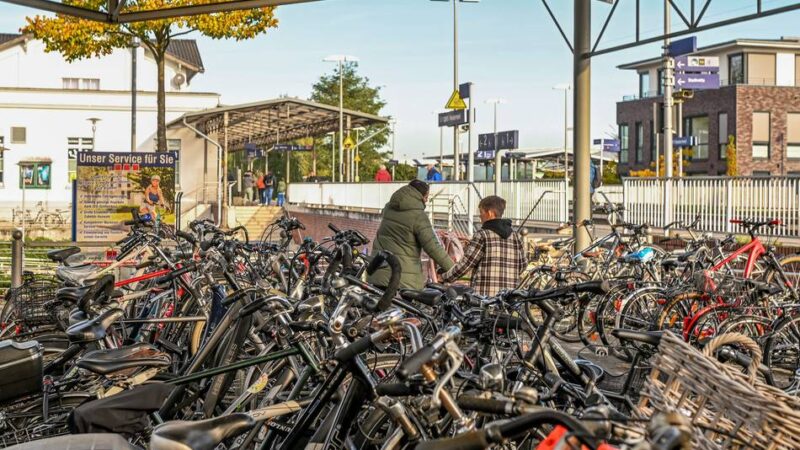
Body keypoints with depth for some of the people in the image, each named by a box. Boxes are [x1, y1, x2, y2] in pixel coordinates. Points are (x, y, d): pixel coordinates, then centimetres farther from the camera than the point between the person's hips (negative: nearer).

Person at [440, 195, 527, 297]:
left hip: (483, 295, -6)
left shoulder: (482, 235, -6)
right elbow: (522, 264, 15)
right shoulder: (515, 237, 11)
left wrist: (444, 278, 5)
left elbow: (466, 263, -7)